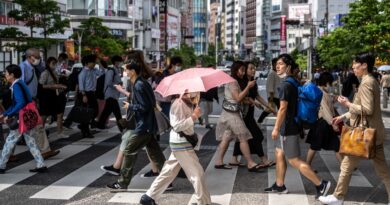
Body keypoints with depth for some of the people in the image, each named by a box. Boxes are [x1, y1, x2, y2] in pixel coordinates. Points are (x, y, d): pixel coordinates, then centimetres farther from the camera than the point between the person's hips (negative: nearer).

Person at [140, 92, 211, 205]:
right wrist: (194, 116, -22)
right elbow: (177, 126, -22)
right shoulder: (178, 104, -18)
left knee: (169, 172, 14)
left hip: (184, 143, 10)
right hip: (181, 144, -10)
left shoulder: (188, 104, 11)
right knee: (197, 173, -4)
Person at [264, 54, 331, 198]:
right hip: (289, 125, 10)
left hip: (288, 127, -10)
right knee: (279, 154, 17)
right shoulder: (293, 82, 11)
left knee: (294, 160, -5)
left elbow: (283, 108, -21)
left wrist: (276, 128, -17)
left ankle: (321, 184, -2)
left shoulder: (286, 84, -19)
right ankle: (279, 185, 26)